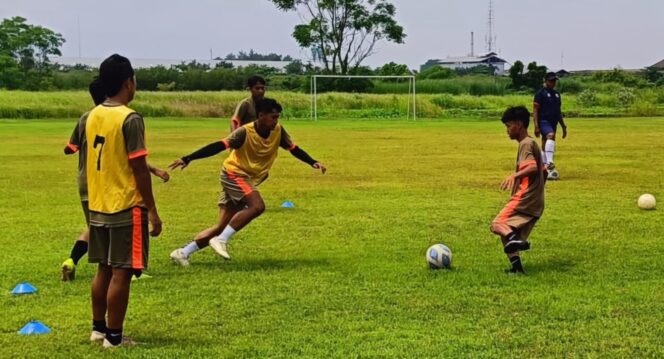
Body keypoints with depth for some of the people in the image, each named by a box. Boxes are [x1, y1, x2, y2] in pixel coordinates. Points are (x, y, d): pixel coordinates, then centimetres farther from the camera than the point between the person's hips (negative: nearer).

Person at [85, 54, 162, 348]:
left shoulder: (93, 116, 8)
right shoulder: (130, 119, -16)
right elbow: (138, 169, -16)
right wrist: (152, 210, -11)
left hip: (98, 206, 8)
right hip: (127, 208, -8)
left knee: (104, 269, 16)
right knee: (121, 273, -2)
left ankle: (98, 328, 23)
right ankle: (114, 337, 2)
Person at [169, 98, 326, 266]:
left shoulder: (278, 131, -4)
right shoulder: (245, 132, -22)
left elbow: (294, 149, 8)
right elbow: (218, 146, -27)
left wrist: (313, 162, -4)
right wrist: (188, 159, -35)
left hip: (249, 179, 7)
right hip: (234, 174, -7)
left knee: (222, 226, 3)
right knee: (257, 206, -29)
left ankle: (183, 253, 8)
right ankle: (221, 240, -21)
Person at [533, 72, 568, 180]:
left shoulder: (557, 94, 19)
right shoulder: (541, 93, -2)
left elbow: (558, 112, 26)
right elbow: (535, 110, -7)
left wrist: (563, 126, 22)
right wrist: (536, 126, -16)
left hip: (553, 123, 8)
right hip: (543, 121, -8)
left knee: (545, 147, 9)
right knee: (551, 136, -33)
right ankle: (550, 163, -44)